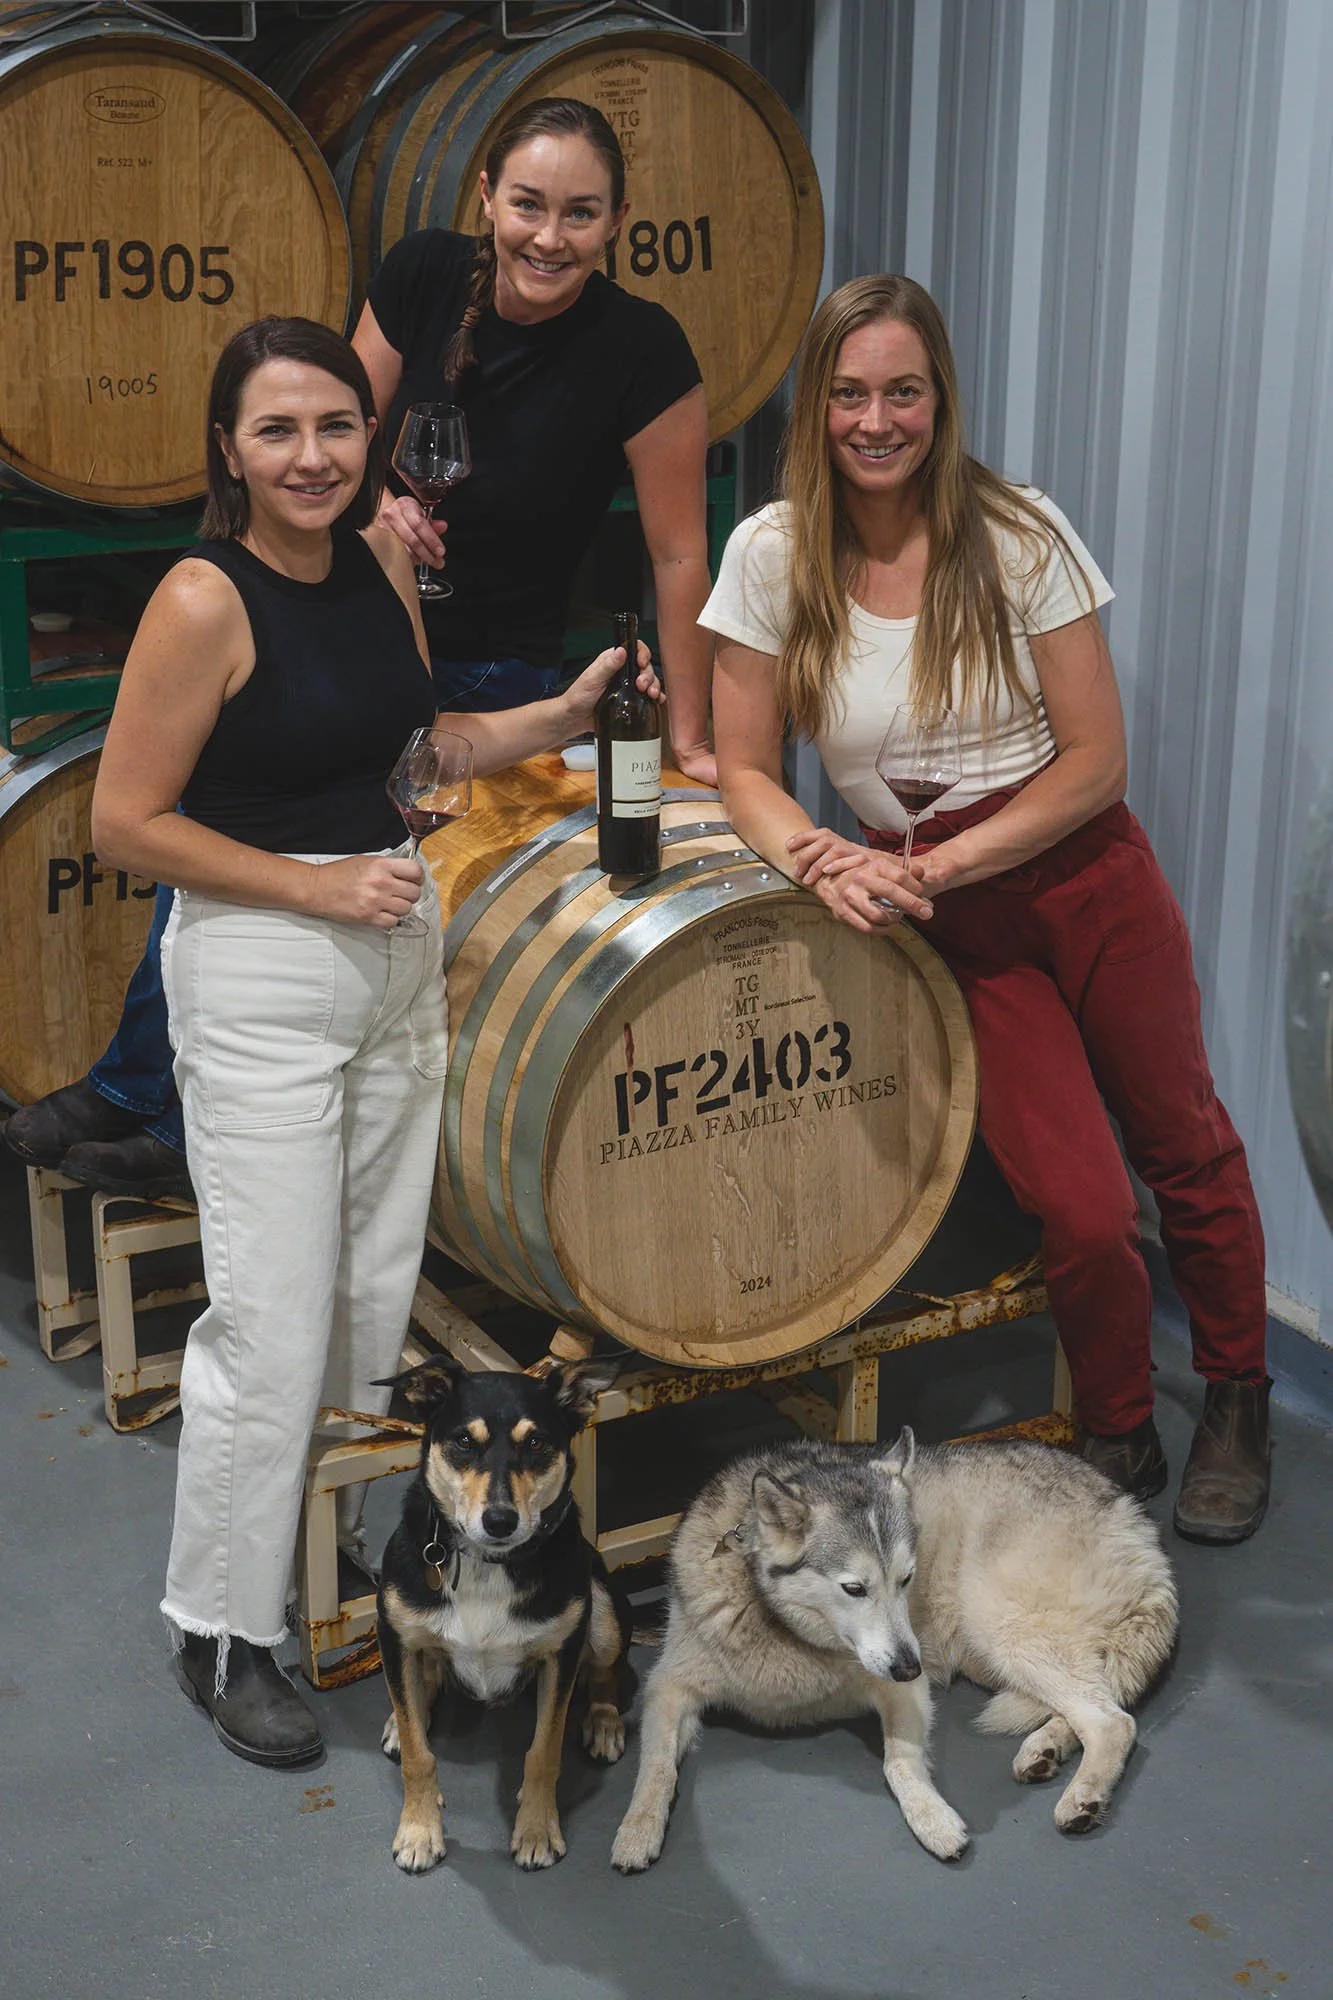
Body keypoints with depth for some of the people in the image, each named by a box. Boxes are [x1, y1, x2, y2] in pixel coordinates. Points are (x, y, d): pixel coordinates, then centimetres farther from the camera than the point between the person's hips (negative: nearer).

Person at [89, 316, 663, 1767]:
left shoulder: (380, 563, 5)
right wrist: (316, 885, -16)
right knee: (274, 1319, -3)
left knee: (382, 1282, 15)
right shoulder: (204, 600, -16)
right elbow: (125, 823, -15)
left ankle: (368, 1544, 34)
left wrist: (564, 715, 5)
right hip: (257, 975, -7)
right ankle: (220, 1631, 13)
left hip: (396, 952, 7)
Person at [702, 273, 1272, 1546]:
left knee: (1184, 1151, 11)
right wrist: (823, 860, -22)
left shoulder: (1017, 536, -11)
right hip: (944, 927, 0)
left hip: (1082, 878, 0)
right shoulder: (775, 555, -7)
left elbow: (1095, 761, -9)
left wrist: (941, 865, -19)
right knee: (1084, 1212, -9)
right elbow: (745, 770, -2)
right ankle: (1117, 1446, 20)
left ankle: (1237, 1406, 38)